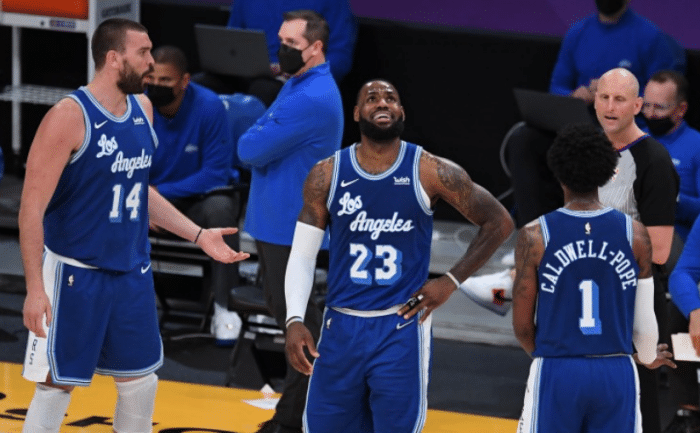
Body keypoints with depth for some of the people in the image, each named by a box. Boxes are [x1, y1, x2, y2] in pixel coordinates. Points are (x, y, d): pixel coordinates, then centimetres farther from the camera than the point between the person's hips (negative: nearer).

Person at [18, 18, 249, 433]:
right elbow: (33, 207, -17)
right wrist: (35, 288, -21)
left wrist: (199, 235, 13)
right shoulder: (69, 116, -17)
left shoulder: (142, 109, 5)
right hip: (77, 274, -7)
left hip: (132, 273, 7)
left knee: (140, 380, 13)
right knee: (57, 385, -1)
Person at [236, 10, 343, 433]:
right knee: (291, 314, 17)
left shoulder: (311, 100, -22)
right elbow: (260, 138, 17)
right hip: (276, 219, 11)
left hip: (290, 226, -11)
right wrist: (259, 143, -2)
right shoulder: (299, 85, 12)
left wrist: (252, 142, -1)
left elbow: (251, 151, -20)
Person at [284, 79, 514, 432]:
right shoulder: (326, 175, 0)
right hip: (341, 327, 2)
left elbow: (499, 222, 1)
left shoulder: (430, 172, -6)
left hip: (401, 328, -2)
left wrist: (451, 281, -3)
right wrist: (294, 320, -10)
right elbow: (302, 255, 3)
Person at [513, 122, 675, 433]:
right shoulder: (636, 235, -1)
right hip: (616, 374, 2)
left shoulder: (535, 236, -6)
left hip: (556, 373, -1)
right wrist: (648, 358, 27)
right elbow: (644, 318, 5)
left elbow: (522, 324, -1)